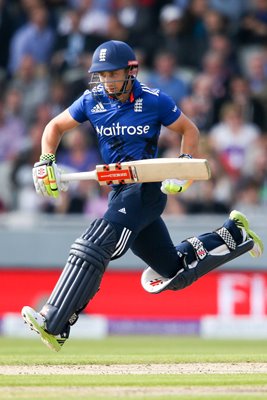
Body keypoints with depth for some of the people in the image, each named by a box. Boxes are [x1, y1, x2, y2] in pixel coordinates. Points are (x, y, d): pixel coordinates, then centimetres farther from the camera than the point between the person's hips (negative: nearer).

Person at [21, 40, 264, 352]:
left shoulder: (153, 101, -7)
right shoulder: (93, 101, 4)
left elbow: (189, 130, 5)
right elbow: (56, 126, 15)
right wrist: (46, 162, -1)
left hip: (146, 188, -6)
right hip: (119, 192, 6)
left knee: (93, 247, -25)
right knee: (175, 273, 14)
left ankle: (52, 325, -29)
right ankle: (234, 233, 35)